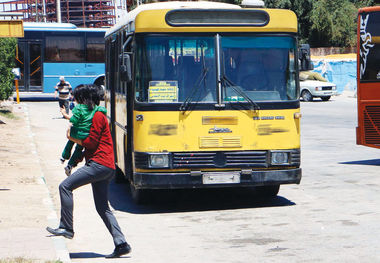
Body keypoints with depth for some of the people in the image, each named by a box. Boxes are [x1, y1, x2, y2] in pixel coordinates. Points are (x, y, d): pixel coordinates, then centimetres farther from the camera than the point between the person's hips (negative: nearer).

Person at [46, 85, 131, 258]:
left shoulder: (97, 116, -7)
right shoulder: (95, 116, 25)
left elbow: (91, 142, -13)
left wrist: (72, 138, -1)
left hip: (99, 164, -11)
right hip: (105, 167, 11)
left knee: (65, 186, -11)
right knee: (102, 208, 9)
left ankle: (66, 228, -9)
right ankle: (121, 244, 6)